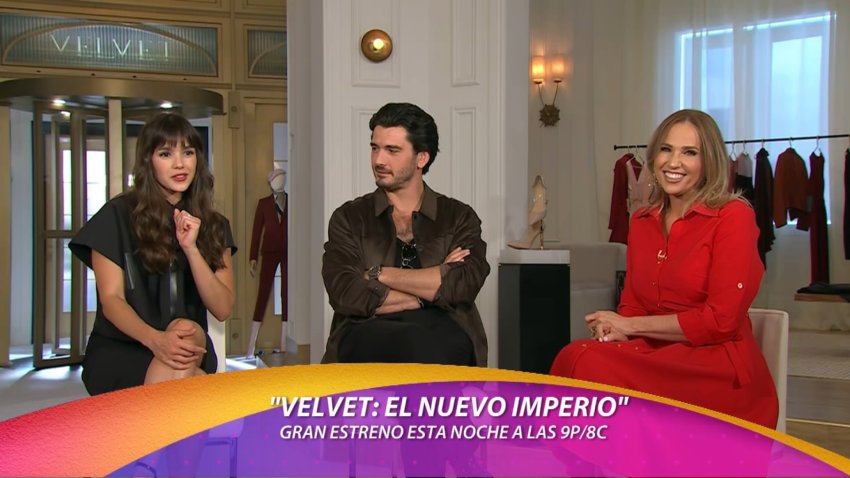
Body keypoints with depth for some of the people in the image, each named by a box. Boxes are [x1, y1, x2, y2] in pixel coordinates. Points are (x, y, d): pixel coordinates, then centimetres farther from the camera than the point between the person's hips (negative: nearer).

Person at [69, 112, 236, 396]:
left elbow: (223, 309, 3)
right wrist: (155, 339, -28)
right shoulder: (117, 216, 1)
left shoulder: (213, 225, 11)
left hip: (190, 352, 4)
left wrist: (190, 248, -12)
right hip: (119, 353, -3)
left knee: (189, 330, -34)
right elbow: (111, 300, -7)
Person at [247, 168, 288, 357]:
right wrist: (253, 257, 0)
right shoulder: (263, 203, 7)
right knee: (263, 295, -4)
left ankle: (283, 344, 6)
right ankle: (251, 345, -3)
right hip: (270, 252, -1)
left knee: (286, 295, 2)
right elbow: (257, 230, 5)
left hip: (288, 252, 1)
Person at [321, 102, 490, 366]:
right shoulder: (349, 218, 15)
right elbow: (346, 295, -2)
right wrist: (433, 286, -1)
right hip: (369, 338, -1)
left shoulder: (459, 218, 16)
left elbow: (463, 285, -4)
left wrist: (380, 275, -1)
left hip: (444, 337, 1)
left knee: (432, 346, -36)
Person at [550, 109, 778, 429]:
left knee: (584, 362, -27)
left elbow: (720, 321, -13)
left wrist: (629, 325, -7)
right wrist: (613, 328, -11)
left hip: (722, 374, -5)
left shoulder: (733, 216, -6)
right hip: (661, 362, 5)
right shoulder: (642, 222, 14)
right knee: (580, 357, -26)